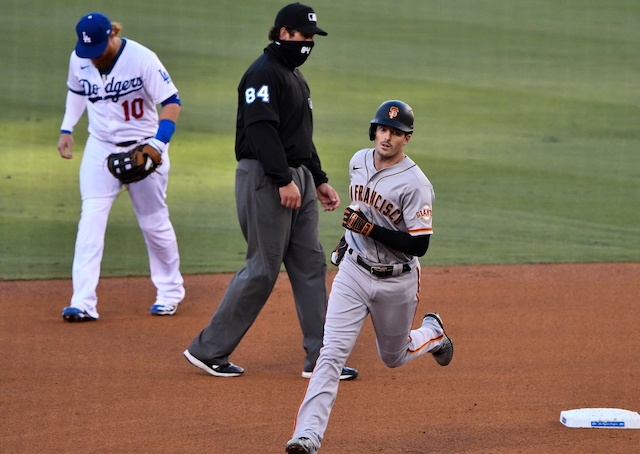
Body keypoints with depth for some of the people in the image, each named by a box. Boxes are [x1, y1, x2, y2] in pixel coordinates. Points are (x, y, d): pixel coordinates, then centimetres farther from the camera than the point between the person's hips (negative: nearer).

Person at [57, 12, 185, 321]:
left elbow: (171, 102, -20)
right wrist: (66, 129, 6)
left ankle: (170, 290, 28)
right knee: (91, 220, -11)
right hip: (100, 148, 3)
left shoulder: (142, 59, -20)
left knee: (154, 223, 6)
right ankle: (83, 303, -17)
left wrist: (157, 145, -31)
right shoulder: (79, 59, -5)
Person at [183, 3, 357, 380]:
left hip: (298, 179, 10)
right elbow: (261, 130, -22)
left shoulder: (295, 76, 20)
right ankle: (209, 350, 1)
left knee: (311, 265, 5)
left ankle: (320, 359, 7)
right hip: (265, 179, -10)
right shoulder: (264, 73, -12)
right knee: (263, 268, -8)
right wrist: (284, 180, -27)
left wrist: (319, 180, 22)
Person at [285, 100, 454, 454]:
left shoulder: (415, 185, -20)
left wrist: (368, 229, -27)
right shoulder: (358, 162, 0)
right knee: (332, 352, -12)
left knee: (393, 357, 17)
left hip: (396, 282, -3)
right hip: (354, 271, 3)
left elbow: (419, 244, -22)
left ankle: (432, 333, 51)